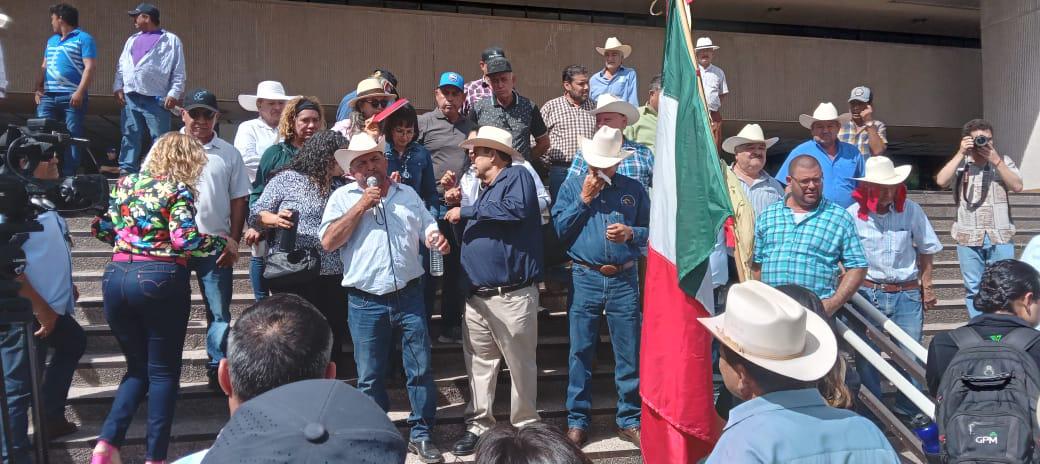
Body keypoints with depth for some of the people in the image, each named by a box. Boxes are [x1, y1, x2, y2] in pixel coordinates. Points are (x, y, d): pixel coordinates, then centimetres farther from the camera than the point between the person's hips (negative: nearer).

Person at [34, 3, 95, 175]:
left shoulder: (83, 38, 0)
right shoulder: (51, 41, 23)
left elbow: (89, 67, -9)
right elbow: (44, 67, 25)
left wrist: (80, 92, -19)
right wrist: (38, 88, 10)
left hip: (72, 96, -7)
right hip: (48, 96, 7)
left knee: (72, 137, -5)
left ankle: (69, 174, -3)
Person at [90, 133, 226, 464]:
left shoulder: (125, 183, 13)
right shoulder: (178, 190, -4)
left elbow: (104, 230, 18)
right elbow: (185, 240, -16)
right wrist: (219, 242, -1)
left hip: (116, 277, 6)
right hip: (160, 280, -6)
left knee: (137, 368, 18)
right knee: (163, 372, 5)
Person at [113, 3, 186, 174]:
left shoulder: (171, 40, 4)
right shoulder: (132, 40, 21)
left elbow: (178, 71, -2)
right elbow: (121, 66, 21)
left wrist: (174, 94, -11)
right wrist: (118, 87, 7)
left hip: (156, 100, -5)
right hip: (130, 98, 5)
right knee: (130, 137, 6)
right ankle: (126, 172, 9)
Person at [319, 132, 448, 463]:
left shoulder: (408, 194, 12)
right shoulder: (343, 197, 3)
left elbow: (427, 229, 14)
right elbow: (328, 242, -8)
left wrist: (438, 240, -10)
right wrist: (362, 205, -11)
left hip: (409, 296, 2)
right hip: (365, 302, -2)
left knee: (420, 369, 5)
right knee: (370, 376, 8)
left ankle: (421, 434, 19)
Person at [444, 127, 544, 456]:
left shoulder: (517, 176, -2)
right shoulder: (482, 192, 21)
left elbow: (517, 209, -24)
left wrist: (466, 211, -14)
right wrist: (455, 206, 15)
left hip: (512, 296, -7)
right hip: (477, 297, 8)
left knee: (520, 365, 3)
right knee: (479, 365, 10)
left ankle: (525, 427, 16)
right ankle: (479, 425, 20)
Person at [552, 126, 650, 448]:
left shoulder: (634, 189, 9)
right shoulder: (572, 187, 8)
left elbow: (651, 230, 10)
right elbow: (559, 229, -2)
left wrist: (631, 233, -9)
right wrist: (583, 200, -8)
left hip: (625, 280, 1)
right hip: (585, 279, 0)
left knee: (629, 355, 4)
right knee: (580, 352, 4)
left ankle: (629, 421, 17)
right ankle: (577, 420, 17)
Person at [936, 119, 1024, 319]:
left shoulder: (1003, 161, 9)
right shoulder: (960, 163, 5)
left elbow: (1017, 186, -4)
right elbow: (941, 181, -13)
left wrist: (996, 160, -10)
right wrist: (960, 153, -12)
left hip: (1001, 236, 1)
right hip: (969, 237, 0)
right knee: (974, 290, 7)